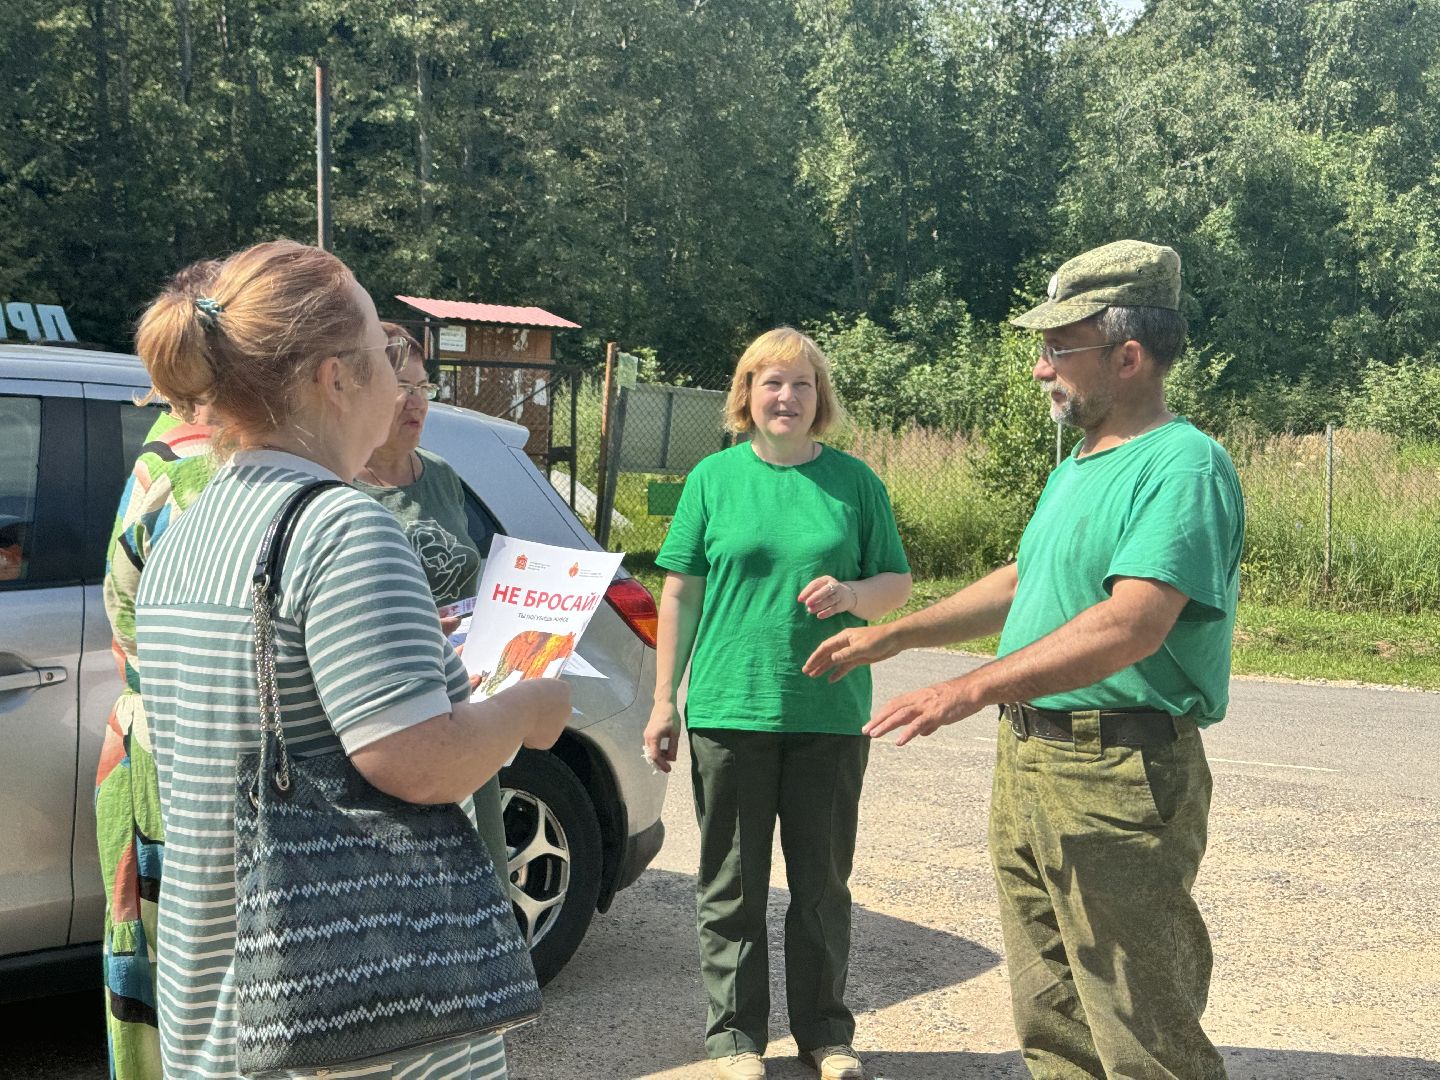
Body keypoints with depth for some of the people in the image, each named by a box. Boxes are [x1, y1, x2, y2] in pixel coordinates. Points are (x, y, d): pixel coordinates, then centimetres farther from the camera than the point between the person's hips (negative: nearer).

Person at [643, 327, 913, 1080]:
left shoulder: (854, 482, 5)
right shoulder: (713, 478, 3)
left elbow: (898, 582, 8)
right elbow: (680, 594, 4)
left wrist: (852, 593, -15)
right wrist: (664, 700, 1)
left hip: (830, 715, 1)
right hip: (729, 710, -1)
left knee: (823, 883, 11)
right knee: (732, 884, 7)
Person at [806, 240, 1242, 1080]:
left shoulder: (1184, 466, -15)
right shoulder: (1077, 467, 16)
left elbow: (1131, 625, -28)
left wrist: (971, 690, -33)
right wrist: (892, 636, 27)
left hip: (1119, 779, -9)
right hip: (1027, 760, 9)